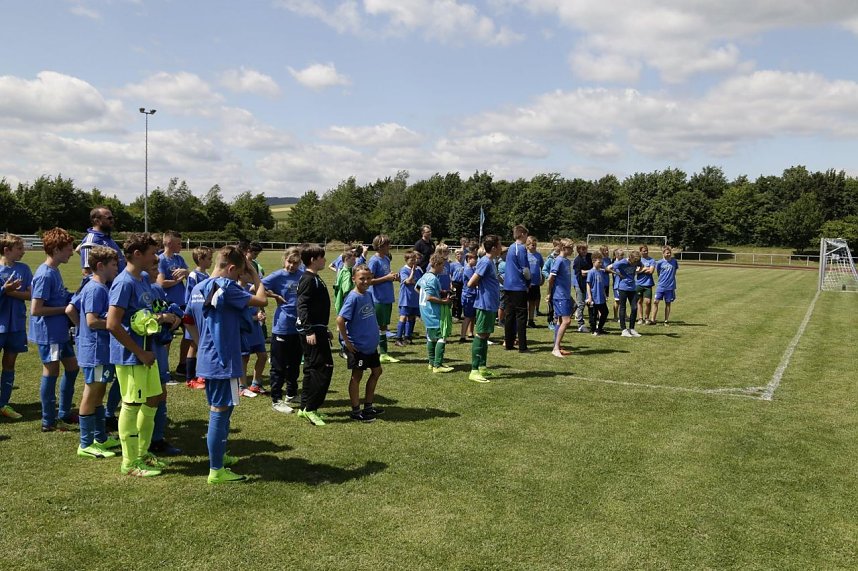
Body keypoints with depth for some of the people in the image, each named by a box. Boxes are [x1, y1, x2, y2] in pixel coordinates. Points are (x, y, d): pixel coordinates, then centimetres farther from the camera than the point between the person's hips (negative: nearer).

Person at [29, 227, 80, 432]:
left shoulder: (54, 271, 8)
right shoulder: (45, 275, -20)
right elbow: (35, 309, -24)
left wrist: (70, 301, 4)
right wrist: (65, 309, -18)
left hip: (61, 331, 10)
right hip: (48, 333, -10)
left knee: (72, 367, 16)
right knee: (51, 372, 0)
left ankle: (64, 414, 29)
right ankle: (49, 421, 13)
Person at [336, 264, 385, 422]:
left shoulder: (368, 295, 4)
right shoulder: (353, 297, -20)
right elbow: (340, 319, -23)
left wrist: (375, 336, 12)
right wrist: (347, 342, -19)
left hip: (371, 344, 8)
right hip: (357, 346, -8)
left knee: (376, 371, 17)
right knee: (357, 376, 3)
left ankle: (368, 406, 30)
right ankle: (355, 411, 16)